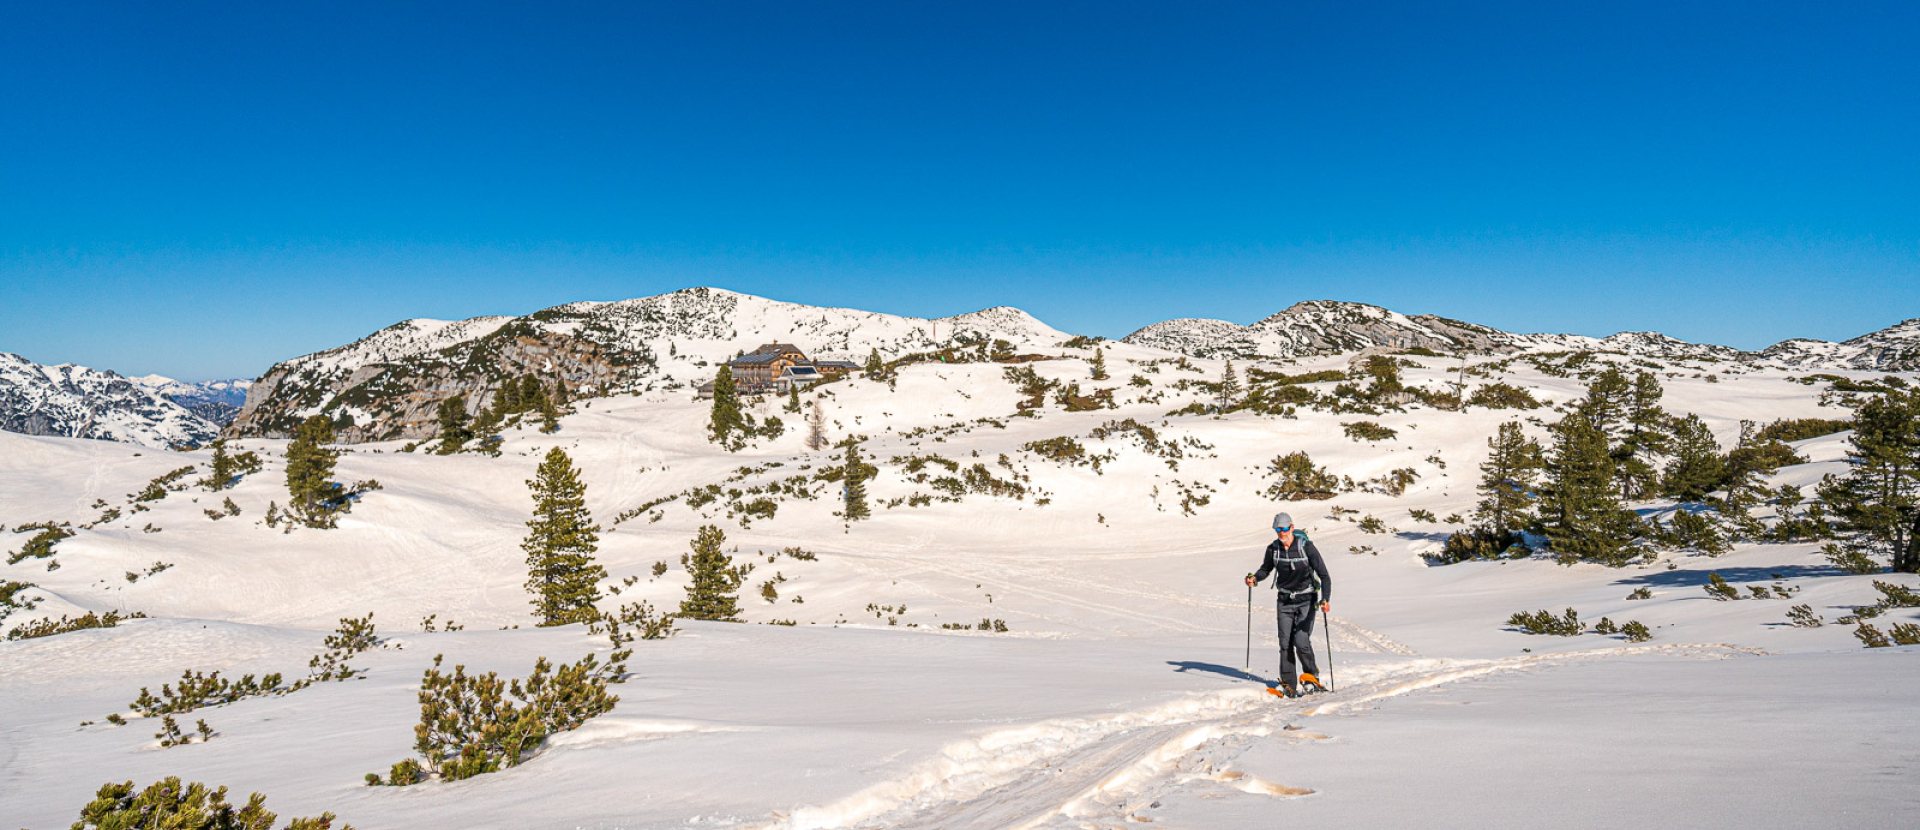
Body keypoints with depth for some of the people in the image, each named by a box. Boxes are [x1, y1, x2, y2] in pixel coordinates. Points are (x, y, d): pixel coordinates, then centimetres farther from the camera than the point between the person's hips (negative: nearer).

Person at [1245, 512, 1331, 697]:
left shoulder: (1306, 546, -16)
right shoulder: (1273, 548, -4)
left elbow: (1324, 575, -18)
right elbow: (1266, 569, 14)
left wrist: (1325, 599, -32)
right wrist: (1255, 578, -9)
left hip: (1306, 600, -4)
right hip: (1284, 600, 4)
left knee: (1301, 641, -14)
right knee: (1285, 643, -1)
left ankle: (1311, 676, 12)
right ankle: (1288, 684, 9)